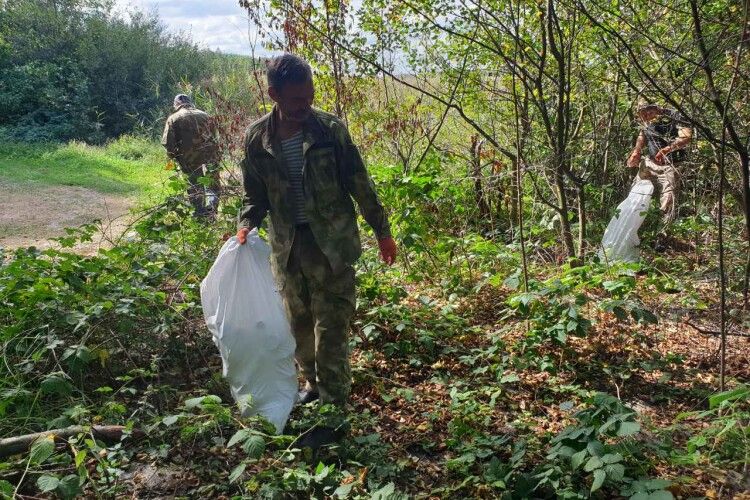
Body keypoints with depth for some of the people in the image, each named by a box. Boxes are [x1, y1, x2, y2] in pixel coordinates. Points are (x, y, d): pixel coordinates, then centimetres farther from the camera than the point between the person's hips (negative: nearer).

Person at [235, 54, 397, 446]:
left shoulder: (330, 129, -9)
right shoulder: (257, 138, -3)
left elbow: (359, 184, -3)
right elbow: (255, 194, 8)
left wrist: (382, 231, 1)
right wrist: (246, 225, -12)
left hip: (332, 243, -3)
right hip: (287, 246, 4)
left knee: (331, 329, 0)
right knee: (299, 324, 17)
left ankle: (333, 411, 10)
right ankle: (313, 384, 40)